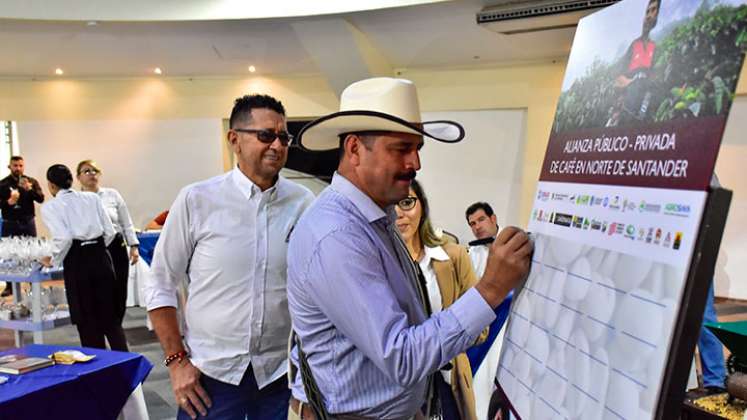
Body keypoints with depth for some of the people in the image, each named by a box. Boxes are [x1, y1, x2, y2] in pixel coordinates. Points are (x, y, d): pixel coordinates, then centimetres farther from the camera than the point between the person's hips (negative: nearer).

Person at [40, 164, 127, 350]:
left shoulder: (50, 207, 0)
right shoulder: (92, 198, 10)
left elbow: (64, 238, -14)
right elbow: (109, 232, 5)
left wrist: (54, 261, 2)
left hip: (77, 262, -3)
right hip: (101, 257, 3)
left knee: (87, 321, 9)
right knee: (110, 317, 12)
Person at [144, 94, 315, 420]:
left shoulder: (303, 203, -6)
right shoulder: (196, 200, -9)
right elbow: (161, 285, -1)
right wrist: (177, 361, -3)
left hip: (281, 372, 1)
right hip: (209, 372, -1)